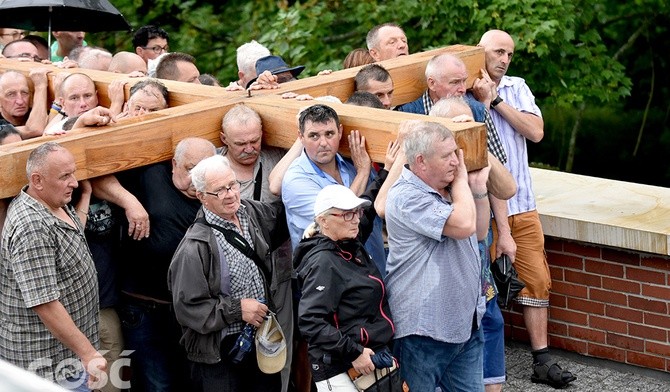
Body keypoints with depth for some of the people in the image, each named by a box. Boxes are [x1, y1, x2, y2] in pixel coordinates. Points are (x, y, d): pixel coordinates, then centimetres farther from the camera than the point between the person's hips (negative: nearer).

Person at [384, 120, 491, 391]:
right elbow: (464, 224, -29)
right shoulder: (406, 197, -20)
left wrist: (478, 188, 6)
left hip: (466, 324, 9)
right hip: (423, 330, -9)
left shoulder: (447, 189, 11)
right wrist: (461, 180, -11)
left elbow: (479, 232, 21)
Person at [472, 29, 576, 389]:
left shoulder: (516, 88, 9)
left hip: (522, 204, 5)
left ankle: (542, 361, 14)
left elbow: (536, 132, -6)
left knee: (537, 281, 6)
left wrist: (495, 100, -11)